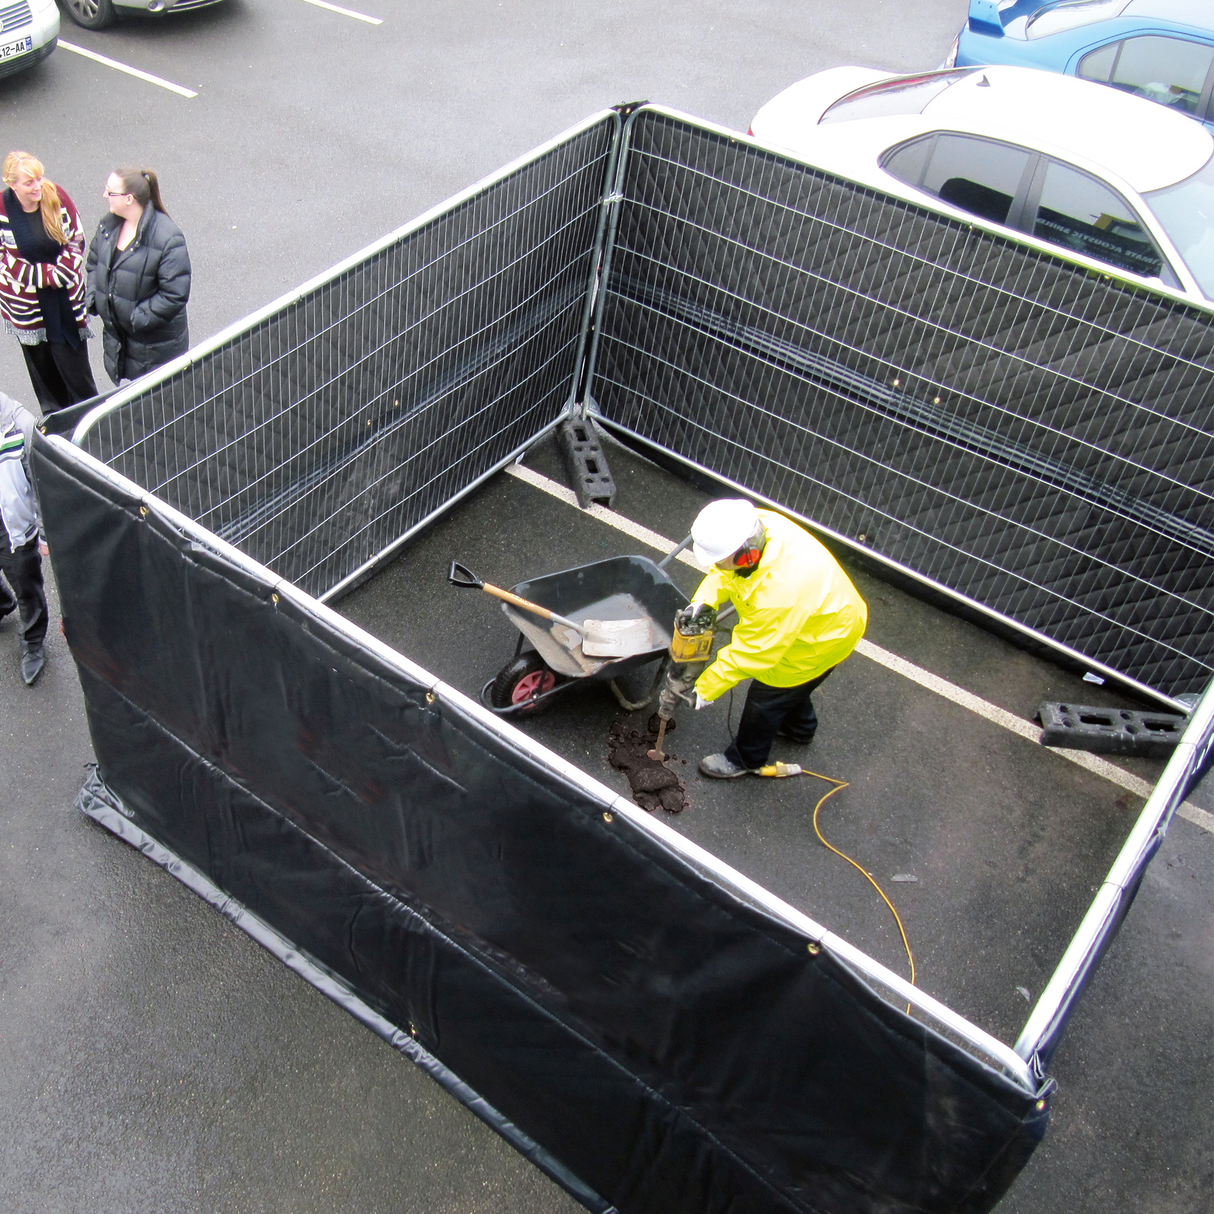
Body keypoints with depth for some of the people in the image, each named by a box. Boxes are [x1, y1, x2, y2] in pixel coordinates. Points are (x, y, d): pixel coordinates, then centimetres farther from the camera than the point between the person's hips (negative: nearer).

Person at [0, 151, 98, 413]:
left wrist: (57, 274, -13)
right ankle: (54, 413, 30)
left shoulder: (57, 196, -10)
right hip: (24, 300, 0)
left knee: (72, 355, 6)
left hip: (65, 295, 0)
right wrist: (39, 276, -16)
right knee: (39, 358, 13)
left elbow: (77, 240, -3)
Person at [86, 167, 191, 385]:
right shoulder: (108, 225, 1)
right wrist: (93, 299, -1)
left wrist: (138, 318, -22)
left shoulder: (167, 239, -23)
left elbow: (174, 295, -23)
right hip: (116, 337, 7)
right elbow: (94, 263, 16)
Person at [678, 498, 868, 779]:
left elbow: (751, 651, -33)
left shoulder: (779, 593, -47)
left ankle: (745, 759, 38)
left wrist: (706, 688, -23)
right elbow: (724, 573, -6)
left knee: (767, 694, 11)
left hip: (823, 637, -8)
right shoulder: (756, 524, -26)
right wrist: (704, 600, -23)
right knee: (789, 680, 31)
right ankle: (799, 726, 61)